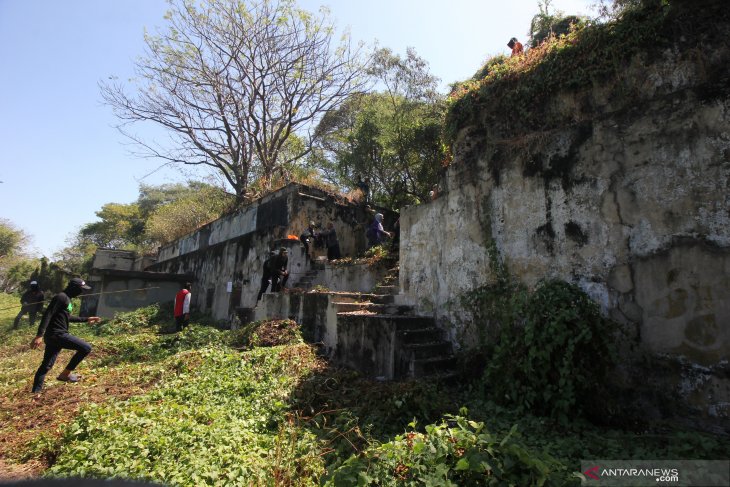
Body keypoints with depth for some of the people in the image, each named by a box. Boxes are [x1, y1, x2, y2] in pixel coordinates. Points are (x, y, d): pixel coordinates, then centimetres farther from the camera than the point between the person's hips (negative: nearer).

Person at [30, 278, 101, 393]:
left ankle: (36, 391, 24)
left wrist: (86, 319, 32)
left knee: (46, 365, 15)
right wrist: (39, 335, -28)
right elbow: (47, 315, -22)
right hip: (57, 334, -10)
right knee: (86, 348, -9)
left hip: (54, 336, 10)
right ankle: (66, 374, 2)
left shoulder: (67, 299, 16)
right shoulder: (61, 297, -14)